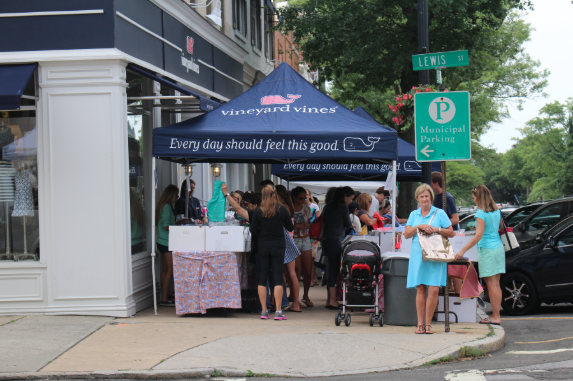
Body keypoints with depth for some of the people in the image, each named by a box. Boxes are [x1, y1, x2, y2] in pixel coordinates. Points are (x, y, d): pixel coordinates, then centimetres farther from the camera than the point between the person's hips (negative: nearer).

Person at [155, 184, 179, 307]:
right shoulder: (167, 207, -15)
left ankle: (164, 298, 13)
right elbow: (166, 226, -20)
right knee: (170, 270, -8)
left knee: (165, 270, 11)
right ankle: (165, 299, -8)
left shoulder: (163, 206, 15)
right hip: (167, 242, -10)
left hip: (162, 242, 10)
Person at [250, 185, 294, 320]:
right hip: (278, 247, -1)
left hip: (263, 247, 1)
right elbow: (290, 228, 3)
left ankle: (264, 310, 8)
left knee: (262, 279, 8)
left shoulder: (258, 211, -6)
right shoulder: (282, 210, -6)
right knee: (278, 278, 1)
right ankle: (278, 311, -4)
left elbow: (253, 231, -2)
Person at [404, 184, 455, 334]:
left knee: (434, 289, -9)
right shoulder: (414, 214, 15)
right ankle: (420, 323, 3)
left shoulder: (439, 213, 7)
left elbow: (451, 233, 5)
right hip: (418, 255, 2)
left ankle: (428, 323, 0)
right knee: (420, 289, -1)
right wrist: (419, 227, -8)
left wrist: (437, 229, -10)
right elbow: (406, 234, 7)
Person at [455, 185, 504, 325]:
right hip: (499, 247, 8)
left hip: (487, 249, -8)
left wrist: (463, 250, -19)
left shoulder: (481, 213, -13)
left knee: (491, 284, -6)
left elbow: (478, 236, -19)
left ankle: (496, 317, -6)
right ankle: (496, 314, 12)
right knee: (496, 284, 10)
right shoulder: (496, 211, 11)